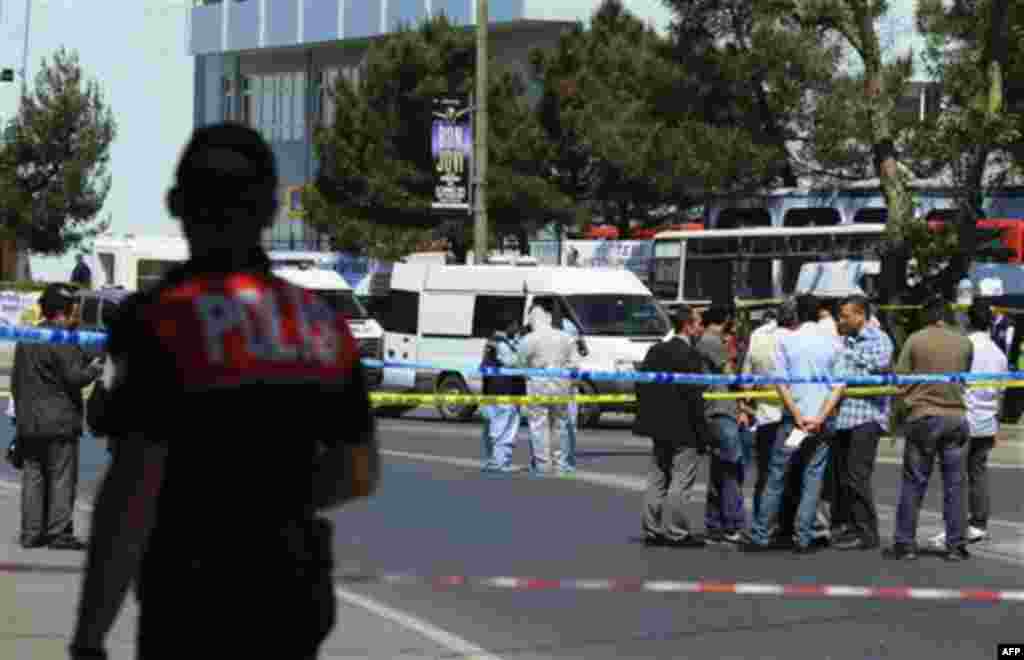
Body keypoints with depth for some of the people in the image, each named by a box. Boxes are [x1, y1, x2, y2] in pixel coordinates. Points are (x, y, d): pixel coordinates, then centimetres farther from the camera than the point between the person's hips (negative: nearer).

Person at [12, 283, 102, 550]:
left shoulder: (26, 339, 13)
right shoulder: (63, 340, -13)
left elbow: (15, 380, 18)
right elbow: (74, 377, -17)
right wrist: (93, 369, 3)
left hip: (28, 421, 7)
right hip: (59, 422, -7)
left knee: (33, 476, 10)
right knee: (62, 478, -2)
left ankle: (31, 532, 9)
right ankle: (59, 532, -4)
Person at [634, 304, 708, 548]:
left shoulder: (656, 351, 8)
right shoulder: (689, 355, -16)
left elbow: (641, 385, 11)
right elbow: (693, 396, -18)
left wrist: (647, 416, 19)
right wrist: (702, 434, -12)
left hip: (658, 427, 8)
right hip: (683, 429, -8)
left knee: (657, 480, 13)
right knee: (680, 483, -3)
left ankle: (653, 530, 16)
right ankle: (675, 532, -1)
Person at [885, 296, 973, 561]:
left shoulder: (916, 340, -6)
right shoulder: (964, 343, -1)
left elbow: (900, 379, -4)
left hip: (923, 417, -1)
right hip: (955, 417, 1)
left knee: (913, 484, 6)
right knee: (954, 485, 7)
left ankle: (905, 543, 7)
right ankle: (956, 545, 7)